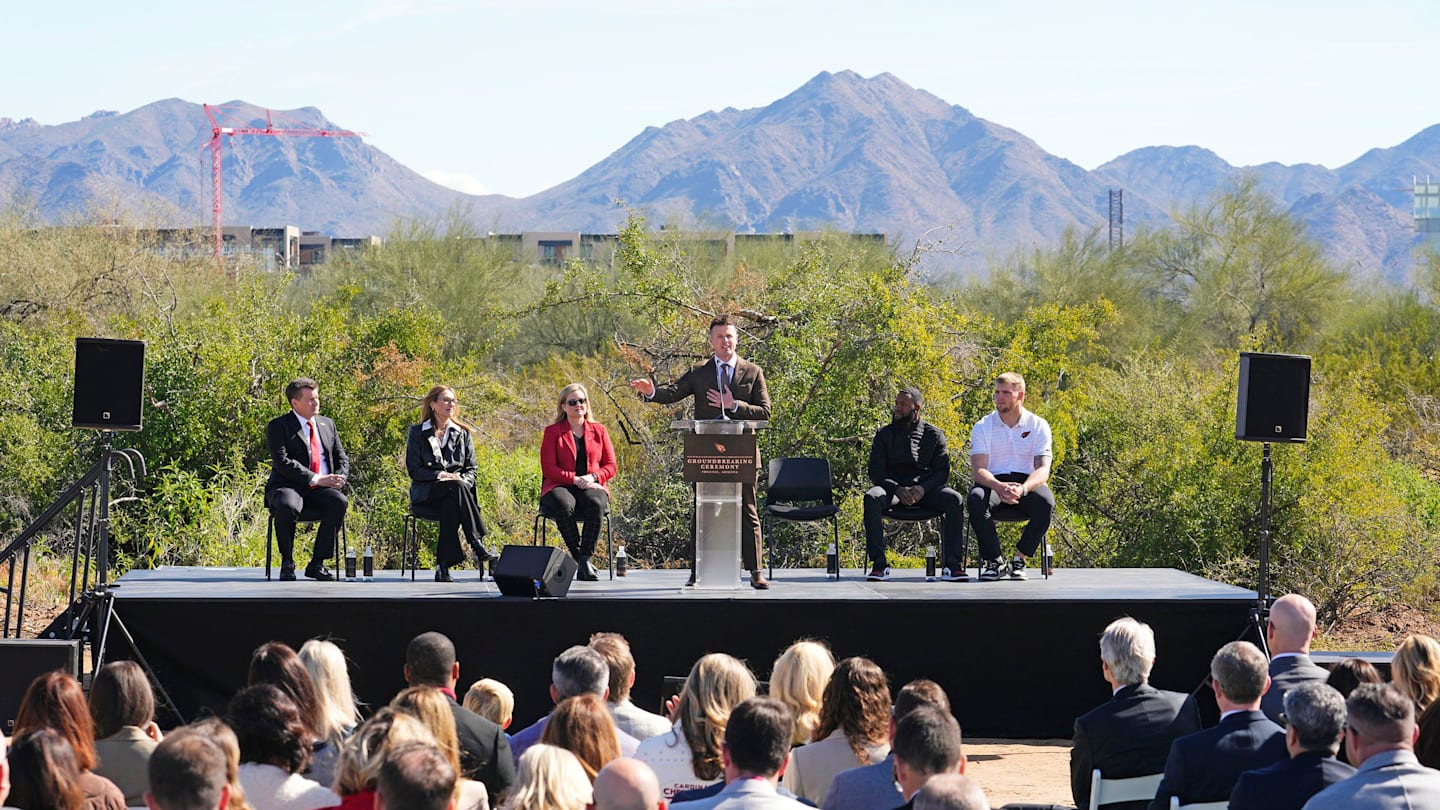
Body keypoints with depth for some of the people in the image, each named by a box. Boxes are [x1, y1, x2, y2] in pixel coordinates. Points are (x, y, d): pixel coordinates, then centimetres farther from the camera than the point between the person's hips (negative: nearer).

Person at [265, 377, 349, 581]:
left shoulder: (327, 424, 18)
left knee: (339, 502, -29)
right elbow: (282, 462, -13)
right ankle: (287, 563, -15)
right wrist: (315, 479, -20)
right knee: (288, 507, -39)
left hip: (320, 489, 4)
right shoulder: (278, 426, -1)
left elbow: (342, 458, 18)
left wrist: (338, 479, -5)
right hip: (288, 486, -4)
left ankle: (317, 564, -20)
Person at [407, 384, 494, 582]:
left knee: (451, 504, -37)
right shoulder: (417, 432, 10)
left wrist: (464, 481, -10)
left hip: (455, 491, 2)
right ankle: (477, 545, -44)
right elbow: (413, 469, 0)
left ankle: (443, 565, -41)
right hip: (426, 492, -2)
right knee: (456, 487, -37)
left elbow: (472, 468, 13)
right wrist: (440, 475, -16)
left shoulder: (462, 433, 19)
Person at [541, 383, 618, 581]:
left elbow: (610, 466, 13)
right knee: (564, 505, -39)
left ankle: (585, 559, -35)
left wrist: (593, 477, -9)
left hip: (591, 486, 1)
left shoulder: (598, 430, 17)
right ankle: (578, 556, -31)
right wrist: (575, 479, -14)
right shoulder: (552, 431, 10)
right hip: (560, 486, -1)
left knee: (595, 504, -36)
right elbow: (549, 468, 1)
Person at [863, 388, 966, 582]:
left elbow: (942, 471, 4)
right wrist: (897, 489, -17)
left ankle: (951, 565, -29)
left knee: (954, 500, -29)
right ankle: (878, 564, -33)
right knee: (871, 498, -34)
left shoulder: (934, 435, 12)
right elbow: (875, 471, 3)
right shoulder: (884, 435, 12)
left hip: (926, 488, 0)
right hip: (893, 487, 0)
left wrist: (923, 488, -18)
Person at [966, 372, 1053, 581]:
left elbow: (1043, 469, -9)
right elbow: (978, 470, -9)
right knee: (975, 499, -35)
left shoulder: (1038, 426, 2)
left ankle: (1019, 560, -18)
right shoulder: (983, 427, 3)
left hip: (1027, 482, 0)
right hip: (994, 482, 0)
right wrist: (999, 487, -32)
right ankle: (994, 560, -24)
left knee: (1046, 503, -34)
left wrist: (1023, 488, -33)